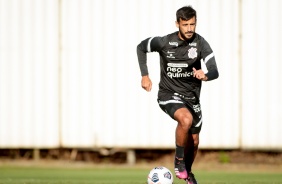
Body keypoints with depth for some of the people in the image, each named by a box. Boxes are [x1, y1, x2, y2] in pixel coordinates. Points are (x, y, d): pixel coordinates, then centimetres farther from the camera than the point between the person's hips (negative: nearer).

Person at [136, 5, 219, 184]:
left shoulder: (201, 44, -15)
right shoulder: (165, 42, -14)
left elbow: (214, 72, -24)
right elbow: (141, 47, 6)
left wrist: (205, 75, -47)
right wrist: (145, 75, 0)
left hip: (192, 96, 3)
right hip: (169, 95, -3)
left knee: (194, 141, 13)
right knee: (186, 119, -33)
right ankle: (179, 161, -11)